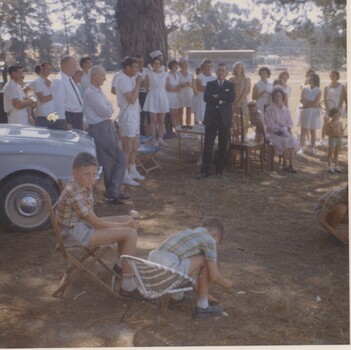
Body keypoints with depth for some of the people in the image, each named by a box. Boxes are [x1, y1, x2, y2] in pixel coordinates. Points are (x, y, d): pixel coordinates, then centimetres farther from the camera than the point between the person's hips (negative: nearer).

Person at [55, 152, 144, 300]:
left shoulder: (85, 186, 2)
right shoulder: (75, 193, -27)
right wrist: (122, 226, -11)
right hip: (75, 233, -9)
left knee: (129, 220, 11)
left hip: (83, 224, 9)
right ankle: (127, 286, -12)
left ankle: (121, 264, 26)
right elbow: (96, 223, -23)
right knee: (130, 234, -18)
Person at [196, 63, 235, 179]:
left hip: (225, 119, 0)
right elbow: (206, 98, -6)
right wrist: (221, 100, -13)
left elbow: (232, 98, -10)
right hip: (211, 118, 0)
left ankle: (220, 169, 17)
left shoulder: (230, 85, 9)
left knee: (223, 146, 6)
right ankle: (205, 170, -1)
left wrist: (217, 96, -12)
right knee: (207, 145, -3)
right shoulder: (210, 84, 10)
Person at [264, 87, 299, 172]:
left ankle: (292, 164, -19)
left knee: (294, 141, -23)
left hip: (285, 132, 5)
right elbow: (270, 125, -11)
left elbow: (290, 122, 13)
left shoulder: (286, 109, 13)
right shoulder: (269, 109, -4)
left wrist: (288, 128, -9)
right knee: (285, 141, -30)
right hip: (273, 133, -5)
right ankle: (285, 164, -16)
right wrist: (281, 129, -18)